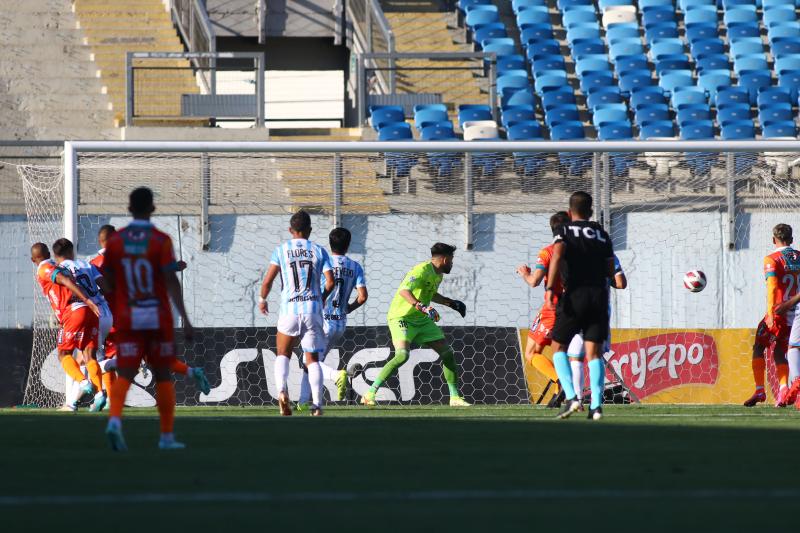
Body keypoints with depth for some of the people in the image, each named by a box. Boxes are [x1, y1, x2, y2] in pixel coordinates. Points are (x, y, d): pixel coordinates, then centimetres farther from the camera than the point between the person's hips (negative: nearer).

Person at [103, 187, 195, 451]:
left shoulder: (115, 241, 3)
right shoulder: (161, 241, -7)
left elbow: (109, 283, 7)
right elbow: (171, 281, -14)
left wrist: (116, 314, 21)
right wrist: (185, 318, -15)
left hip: (126, 319, 2)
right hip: (157, 319, -2)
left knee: (125, 374, -4)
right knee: (163, 375, 11)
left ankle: (114, 419, -31)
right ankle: (167, 436, 14)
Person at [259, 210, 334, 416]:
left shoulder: (281, 250, 3)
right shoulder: (319, 251, 6)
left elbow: (268, 280, -4)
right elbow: (330, 281, -1)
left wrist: (262, 299, 15)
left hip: (289, 308, -1)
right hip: (313, 308, 1)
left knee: (282, 354, 13)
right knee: (313, 359, 9)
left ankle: (282, 389, -15)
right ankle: (317, 405, -2)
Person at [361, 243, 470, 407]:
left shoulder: (438, 275, 10)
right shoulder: (423, 270, -21)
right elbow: (404, 291, -36)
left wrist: (452, 303, 30)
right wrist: (422, 307, -47)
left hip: (422, 320, 9)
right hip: (401, 318, -9)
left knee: (447, 353, 6)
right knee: (402, 355, -28)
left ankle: (455, 398, 18)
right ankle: (369, 394, -23)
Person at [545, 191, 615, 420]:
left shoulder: (565, 231, 3)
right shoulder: (601, 233, 14)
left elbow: (557, 255, -17)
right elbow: (611, 270, 12)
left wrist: (550, 287, -22)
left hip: (574, 295, -3)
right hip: (599, 295, 3)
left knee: (559, 346, 10)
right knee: (594, 351, 3)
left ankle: (570, 397, -7)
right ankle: (596, 404, -9)